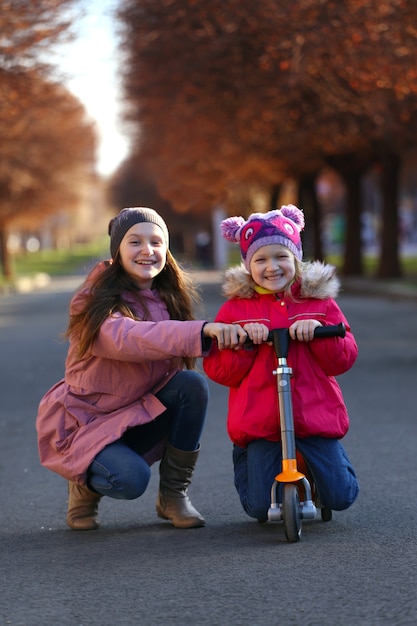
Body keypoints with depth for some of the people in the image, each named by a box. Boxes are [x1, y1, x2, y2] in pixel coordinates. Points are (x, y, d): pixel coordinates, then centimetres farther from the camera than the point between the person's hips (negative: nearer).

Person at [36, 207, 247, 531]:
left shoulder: (169, 298, 2)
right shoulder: (96, 303, -20)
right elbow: (128, 338, -41)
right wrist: (203, 330, -54)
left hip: (139, 417, 6)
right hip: (85, 422, -6)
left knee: (193, 384, -21)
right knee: (130, 479, -33)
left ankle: (174, 494, -8)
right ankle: (85, 482, 4)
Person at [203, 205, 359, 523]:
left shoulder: (319, 302, 5)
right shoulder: (235, 309, 2)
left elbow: (344, 359, 0)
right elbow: (218, 371, -2)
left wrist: (318, 332, -18)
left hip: (315, 417, 1)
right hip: (259, 422, -1)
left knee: (340, 497, -2)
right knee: (261, 506, -2)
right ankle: (245, 457, 32)